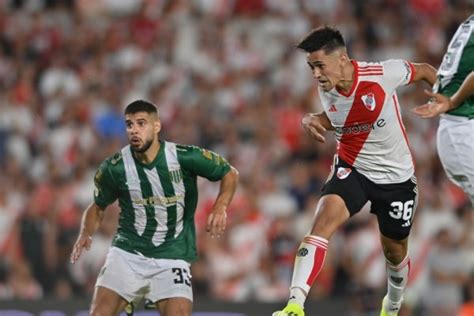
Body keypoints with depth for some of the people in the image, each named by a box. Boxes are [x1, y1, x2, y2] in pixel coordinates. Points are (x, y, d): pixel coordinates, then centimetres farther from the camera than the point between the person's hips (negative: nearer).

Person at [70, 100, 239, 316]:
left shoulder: (184, 157, -11)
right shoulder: (114, 168, -7)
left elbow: (230, 174, 3)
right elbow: (98, 207, 11)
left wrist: (220, 208, -13)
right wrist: (86, 234, -7)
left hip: (171, 256, -1)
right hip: (127, 252, 1)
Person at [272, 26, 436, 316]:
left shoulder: (383, 74, -23)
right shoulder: (326, 89, -10)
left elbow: (425, 71, -5)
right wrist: (312, 119, -9)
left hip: (396, 176, -2)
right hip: (352, 169, 2)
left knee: (395, 251, 14)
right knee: (324, 219, -27)